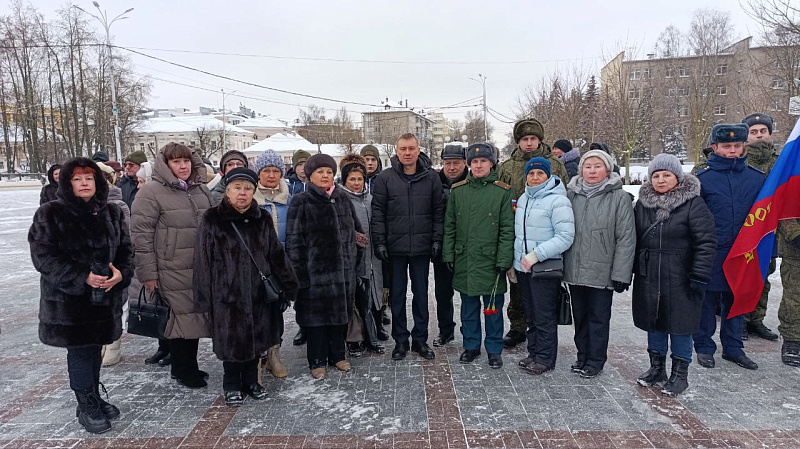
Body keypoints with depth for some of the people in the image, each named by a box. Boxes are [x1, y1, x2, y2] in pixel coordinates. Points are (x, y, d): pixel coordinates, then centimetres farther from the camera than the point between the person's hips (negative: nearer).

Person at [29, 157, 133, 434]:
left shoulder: (112, 213, 6)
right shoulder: (50, 214, -7)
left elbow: (125, 249, 10)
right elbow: (43, 256, -11)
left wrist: (122, 273, -10)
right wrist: (82, 277, -19)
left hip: (105, 296, 4)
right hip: (68, 298, -4)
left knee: (95, 349, 15)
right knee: (80, 352, 4)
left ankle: (94, 399, 31)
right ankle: (87, 407, 19)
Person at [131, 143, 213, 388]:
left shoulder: (201, 190, 11)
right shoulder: (151, 192, -9)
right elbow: (141, 234, -11)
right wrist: (148, 273, -13)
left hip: (201, 268, 6)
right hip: (172, 270, -6)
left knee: (195, 315, 14)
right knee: (182, 316, 1)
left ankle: (189, 365, 31)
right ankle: (182, 370, 20)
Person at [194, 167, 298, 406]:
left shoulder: (262, 219, 5)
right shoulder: (213, 219, -5)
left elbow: (276, 254, 8)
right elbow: (203, 260, -5)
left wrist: (286, 287, 5)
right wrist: (204, 297, -7)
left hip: (259, 291, 3)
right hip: (227, 294, -3)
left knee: (256, 338, 14)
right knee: (231, 340, 8)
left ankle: (251, 381, 33)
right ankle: (232, 386, 28)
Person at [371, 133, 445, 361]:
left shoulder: (431, 178, 2)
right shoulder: (385, 178, -1)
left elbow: (439, 212, 4)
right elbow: (378, 213, -1)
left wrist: (437, 240, -2)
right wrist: (379, 243, -6)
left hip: (422, 248, 1)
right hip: (395, 248, -1)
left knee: (421, 294, 10)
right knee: (398, 295, 8)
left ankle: (420, 338, 23)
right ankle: (400, 340, 21)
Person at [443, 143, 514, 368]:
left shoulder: (503, 191, -3)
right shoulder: (457, 191, 6)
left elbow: (507, 229, -5)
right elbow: (449, 226, 9)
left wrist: (504, 260, -10)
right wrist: (448, 254, 4)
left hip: (491, 260, -3)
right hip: (464, 259, 3)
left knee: (493, 307, 8)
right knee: (468, 305, 14)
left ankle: (494, 350, 23)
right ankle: (471, 346, 29)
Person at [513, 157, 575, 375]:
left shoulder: (557, 200, -12)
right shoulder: (523, 198, 11)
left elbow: (565, 237, -18)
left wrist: (537, 255, -21)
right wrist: (512, 262, 14)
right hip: (523, 268, 7)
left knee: (544, 316, 2)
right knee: (530, 315, 17)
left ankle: (545, 358, 15)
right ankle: (533, 352, 30)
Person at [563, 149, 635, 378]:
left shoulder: (619, 197, -7)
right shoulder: (571, 194, 5)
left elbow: (626, 238, -9)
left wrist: (621, 273, -12)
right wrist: (561, 265, 7)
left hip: (602, 271, -4)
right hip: (575, 270, 4)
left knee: (598, 317, 8)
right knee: (580, 315, 16)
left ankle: (595, 361, 23)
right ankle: (582, 356, 31)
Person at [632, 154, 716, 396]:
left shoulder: (693, 203, -9)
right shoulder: (642, 203, 7)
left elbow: (706, 242, -12)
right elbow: (634, 240, 13)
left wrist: (700, 276, -16)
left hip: (680, 278, -5)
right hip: (648, 277, 5)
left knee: (680, 324, 5)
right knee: (653, 322, 14)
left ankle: (680, 373, 19)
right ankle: (656, 367, 29)